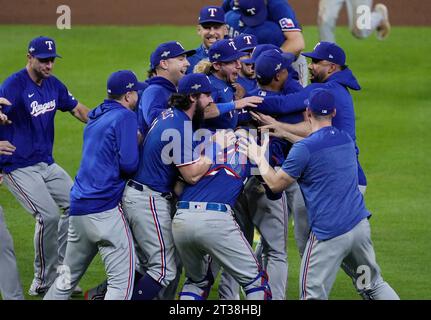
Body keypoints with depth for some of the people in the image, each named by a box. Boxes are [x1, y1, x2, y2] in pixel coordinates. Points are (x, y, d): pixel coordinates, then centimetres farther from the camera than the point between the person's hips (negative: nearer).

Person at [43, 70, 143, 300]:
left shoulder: (95, 119, 20)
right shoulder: (125, 117, -5)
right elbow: (129, 163, -14)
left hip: (78, 208, 9)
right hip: (104, 207, -9)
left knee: (68, 277, 18)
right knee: (123, 279, -11)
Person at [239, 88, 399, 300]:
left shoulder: (304, 149, -12)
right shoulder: (346, 139, 10)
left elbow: (276, 184, -3)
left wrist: (259, 159, 13)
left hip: (329, 234, -7)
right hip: (360, 225, 7)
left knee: (313, 294, -3)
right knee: (373, 285, 18)